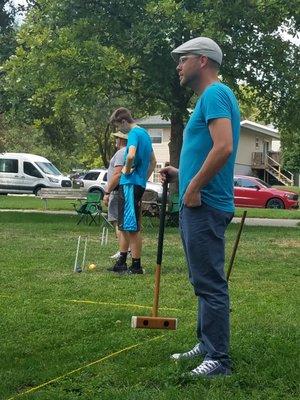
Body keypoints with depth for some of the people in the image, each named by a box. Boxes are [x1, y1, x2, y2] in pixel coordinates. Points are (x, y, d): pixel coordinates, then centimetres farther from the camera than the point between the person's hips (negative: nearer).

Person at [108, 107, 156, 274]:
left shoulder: (134, 133, -12)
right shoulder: (145, 133, 17)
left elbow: (131, 155, -31)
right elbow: (153, 162, 24)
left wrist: (127, 170, -13)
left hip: (130, 184, -10)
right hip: (140, 184, 10)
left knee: (132, 227, -4)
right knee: (124, 226, 15)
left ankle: (137, 266, 1)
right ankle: (121, 262, 21)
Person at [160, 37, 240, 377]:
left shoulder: (215, 94, -11)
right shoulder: (208, 98, 20)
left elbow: (224, 147, -24)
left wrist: (193, 187, -18)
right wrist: (181, 174, 13)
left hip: (204, 206, -11)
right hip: (196, 206, 11)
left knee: (209, 283, -6)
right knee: (204, 281, 16)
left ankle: (218, 359, 0)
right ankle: (207, 345, 27)